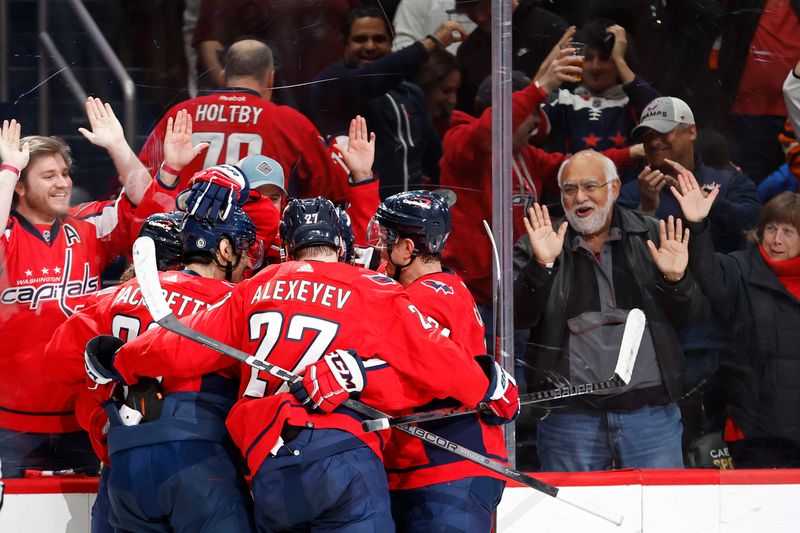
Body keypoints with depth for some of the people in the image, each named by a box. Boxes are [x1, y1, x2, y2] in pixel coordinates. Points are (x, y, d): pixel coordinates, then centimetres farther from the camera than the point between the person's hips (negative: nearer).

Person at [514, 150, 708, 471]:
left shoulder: (653, 237, 8)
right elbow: (518, 318, -7)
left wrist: (676, 280, -14)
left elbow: (694, 314, 7)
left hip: (651, 412, 1)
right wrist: (542, 265, -21)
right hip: (569, 418, -1)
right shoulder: (539, 245, 6)